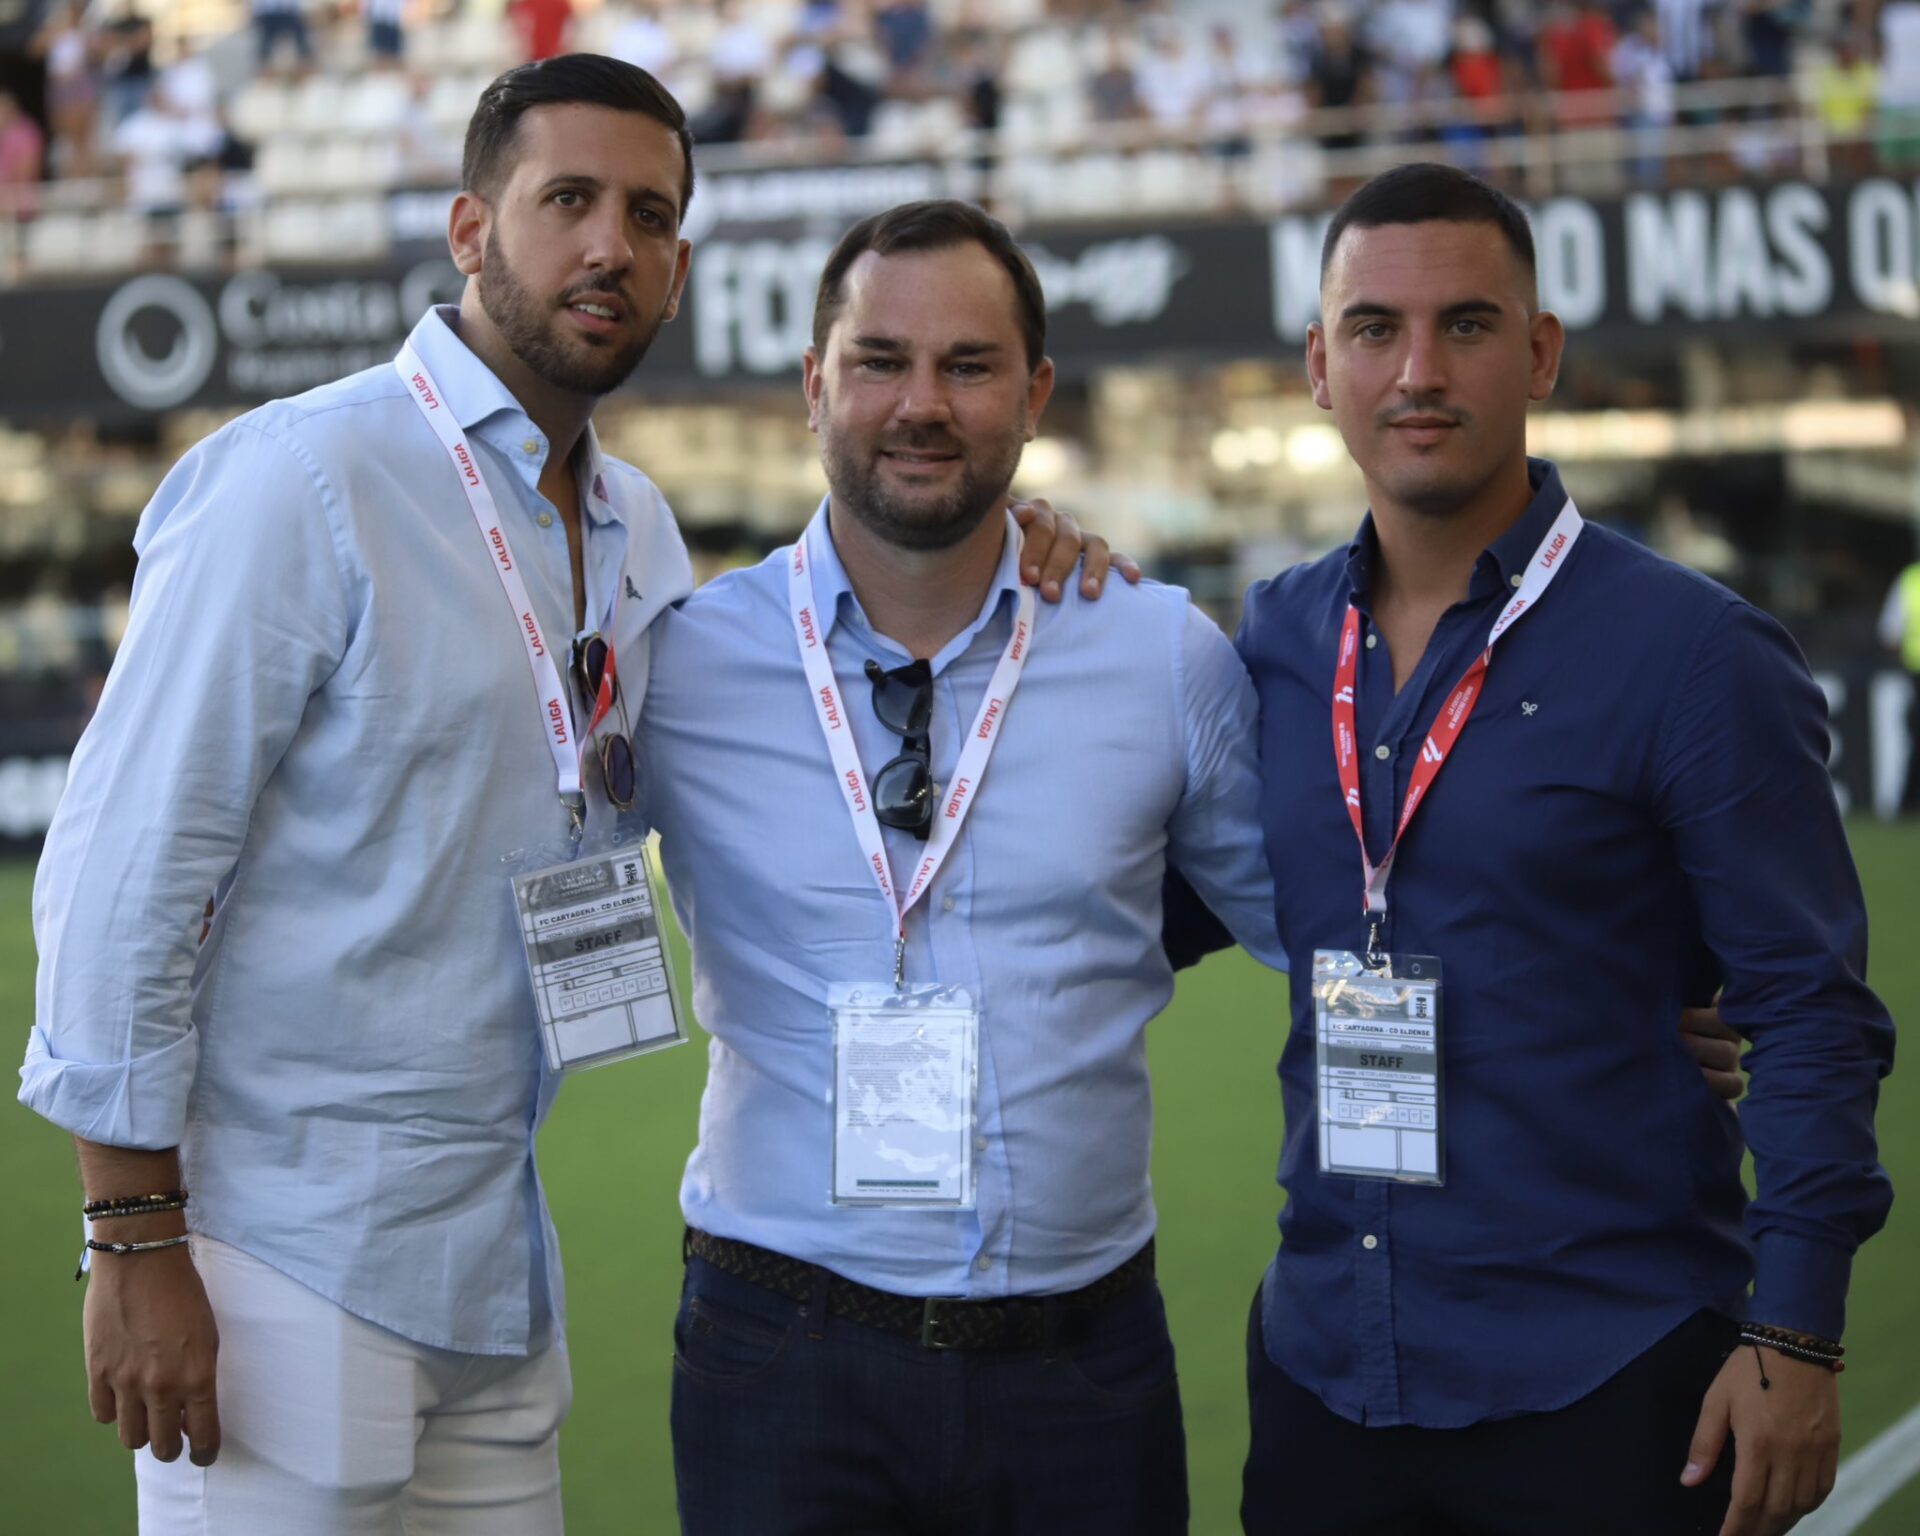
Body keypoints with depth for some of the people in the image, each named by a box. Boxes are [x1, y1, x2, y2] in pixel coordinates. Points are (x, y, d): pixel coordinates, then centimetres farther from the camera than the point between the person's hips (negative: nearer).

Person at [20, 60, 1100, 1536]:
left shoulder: (636, 527, 11)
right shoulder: (305, 481, -12)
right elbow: (119, 871, -14)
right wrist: (138, 1244, -16)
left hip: (498, 1256, 7)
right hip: (291, 1261, -7)